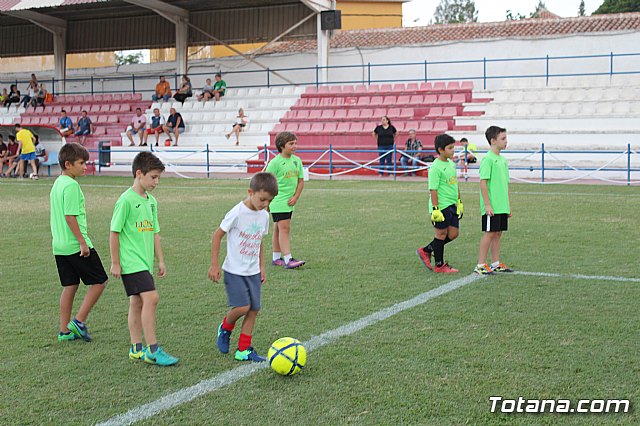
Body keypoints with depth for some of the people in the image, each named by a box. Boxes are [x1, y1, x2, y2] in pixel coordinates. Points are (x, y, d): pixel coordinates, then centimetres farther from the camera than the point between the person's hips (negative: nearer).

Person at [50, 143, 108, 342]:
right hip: (75, 245, -9)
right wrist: (82, 242, -18)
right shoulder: (71, 185, -16)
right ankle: (79, 321, -1)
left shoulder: (57, 184, 14)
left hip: (60, 246, 9)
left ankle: (65, 331, 15)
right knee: (100, 281, 1)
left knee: (70, 286, 13)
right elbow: (70, 217, -21)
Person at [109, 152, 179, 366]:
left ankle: (137, 348, 17)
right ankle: (152, 350, -12)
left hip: (145, 262, 8)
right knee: (151, 297, -16)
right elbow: (114, 232, -9)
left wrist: (161, 260, 17)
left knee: (137, 302, 11)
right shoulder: (126, 200, -12)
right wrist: (115, 263, -8)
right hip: (131, 262, -8)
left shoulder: (151, 201, 12)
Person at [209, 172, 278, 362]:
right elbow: (217, 235, -9)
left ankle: (243, 350, 13)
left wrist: (262, 267, 16)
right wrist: (214, 264, -9)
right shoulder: (237, 213, -16)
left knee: (254, 309, 3)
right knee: (242, 307, -16)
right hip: (234, 270, -6)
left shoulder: (264, 216, 4)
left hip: (253, 272, 6)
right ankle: (225, 328, 16)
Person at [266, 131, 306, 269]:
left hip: (290, 201, 7)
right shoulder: (275, 162, -12)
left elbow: (301, 180, 12)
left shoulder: (297, 160, 7)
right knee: (284, 228, -12)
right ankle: (288, 259, -14)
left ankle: (276, 258, 22)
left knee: (278, 229, 15)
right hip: (278, 201, -7)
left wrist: (295, 197, 1)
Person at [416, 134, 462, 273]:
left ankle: (426, 251, 23)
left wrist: (459, 202, 22)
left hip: (452, 205, 9)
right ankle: (439, 265, 14)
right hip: (441, 206, -9)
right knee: (441, 234, 2)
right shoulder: (435, 167, -15)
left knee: (453, 234, 9)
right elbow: (433, 190, -17)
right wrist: (435, 209, -20)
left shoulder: (451, 164, 12)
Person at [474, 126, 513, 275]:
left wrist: (508, 205, 19)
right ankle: (480, 265, 1)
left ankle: (496, 264, 18)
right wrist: (487, 204, -19)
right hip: (491, 206, -8)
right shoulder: (488, 159, -12)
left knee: (498, 233, 11)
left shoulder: (502, 159, 15)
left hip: (502, 206, 8)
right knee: (489, 233, -5)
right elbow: (483, 182, -16)